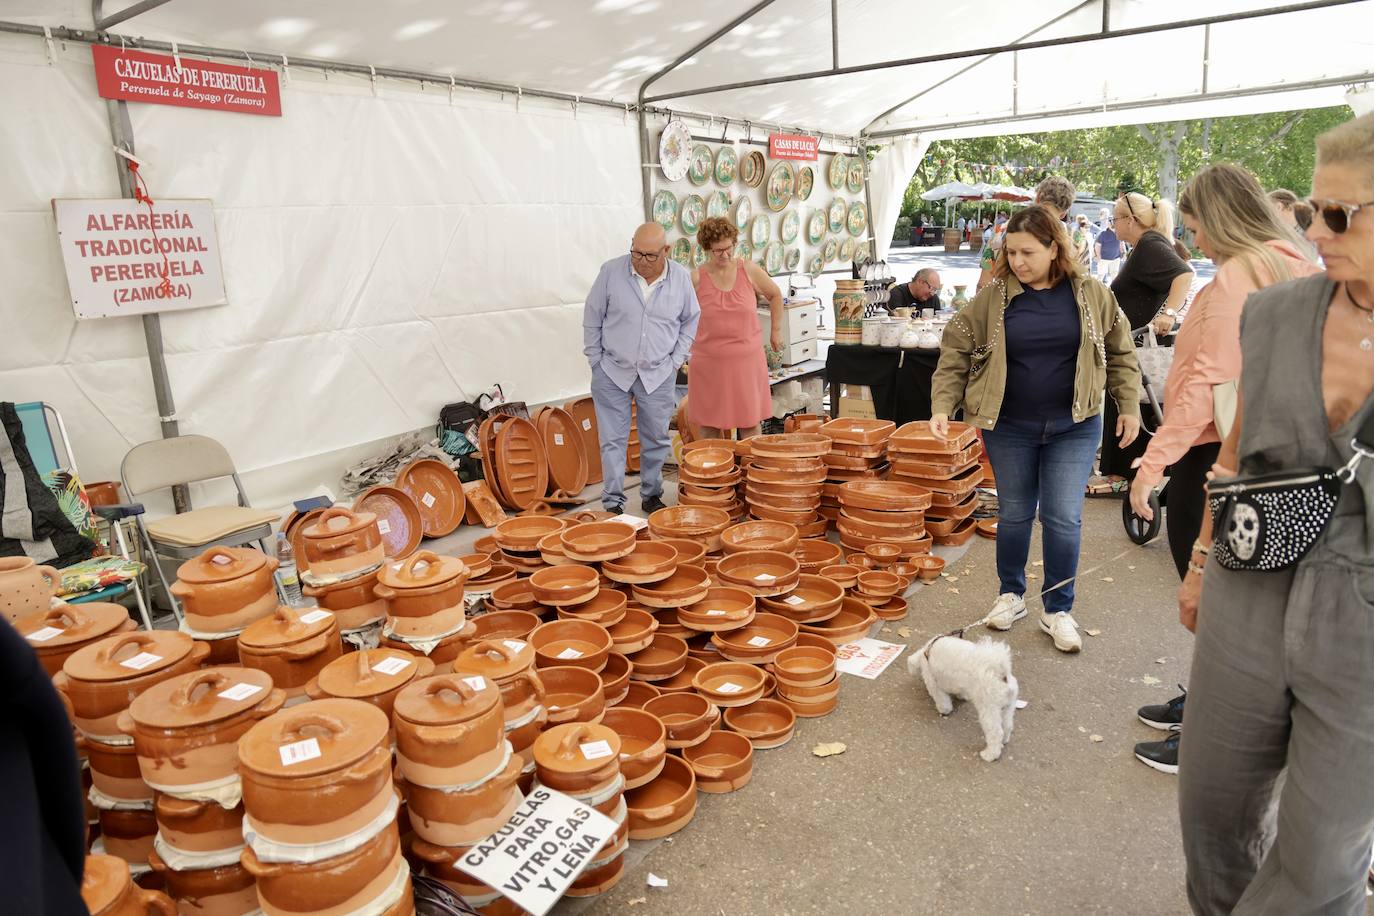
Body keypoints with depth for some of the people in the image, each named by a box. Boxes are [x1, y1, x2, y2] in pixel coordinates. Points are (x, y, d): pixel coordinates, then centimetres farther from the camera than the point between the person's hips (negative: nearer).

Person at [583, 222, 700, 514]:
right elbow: (592, 319, 0)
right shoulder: (611, 271, -8)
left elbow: (691, 320, 11)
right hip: (613, 373, -1)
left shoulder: (681, 277, -3)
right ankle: (613, 503, 9)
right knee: (613, 440, 1)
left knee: (656, 440, 11)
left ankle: (651, 496, 27)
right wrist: (596, 361, 0)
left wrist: (676, 360, 4)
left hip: (659, 375, 2)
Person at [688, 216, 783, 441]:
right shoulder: (696, 278, -4)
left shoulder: (749, 269, 0)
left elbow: (775, 295, 16)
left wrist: (776, 331, 17)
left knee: (750, 422, 5)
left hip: (747, 359, 1)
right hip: (708, 361, -1)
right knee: (710, 425, 5)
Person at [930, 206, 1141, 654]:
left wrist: (1129, 406, 6)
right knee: (1014, 513, 12)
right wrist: (942, 407, -10)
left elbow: (1119, 352, 8)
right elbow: (956, 352, -2)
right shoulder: (993, 298, -5)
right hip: (1010, 428, 0)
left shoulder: (1091, 294, -2)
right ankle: (1011, 594, 32)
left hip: (1073, 427, 0)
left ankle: (1058, 611, 17)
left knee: (1063, 519, 0)